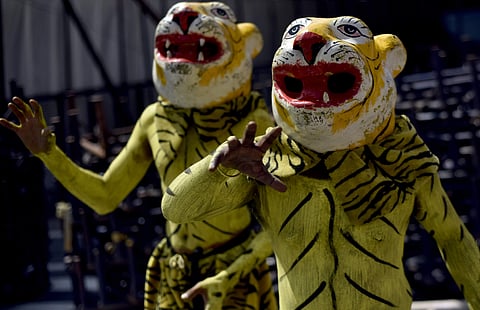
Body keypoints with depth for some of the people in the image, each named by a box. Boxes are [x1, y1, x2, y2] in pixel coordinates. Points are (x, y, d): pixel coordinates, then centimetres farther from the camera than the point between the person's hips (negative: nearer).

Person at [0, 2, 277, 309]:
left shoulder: (254, 123, -16)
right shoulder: (155, 118, -2)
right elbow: (105, 197, 4)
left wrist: (227, 279, -22)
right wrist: (46, 150, -8)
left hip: (238, 281, -4)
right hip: (175, 282, 5)